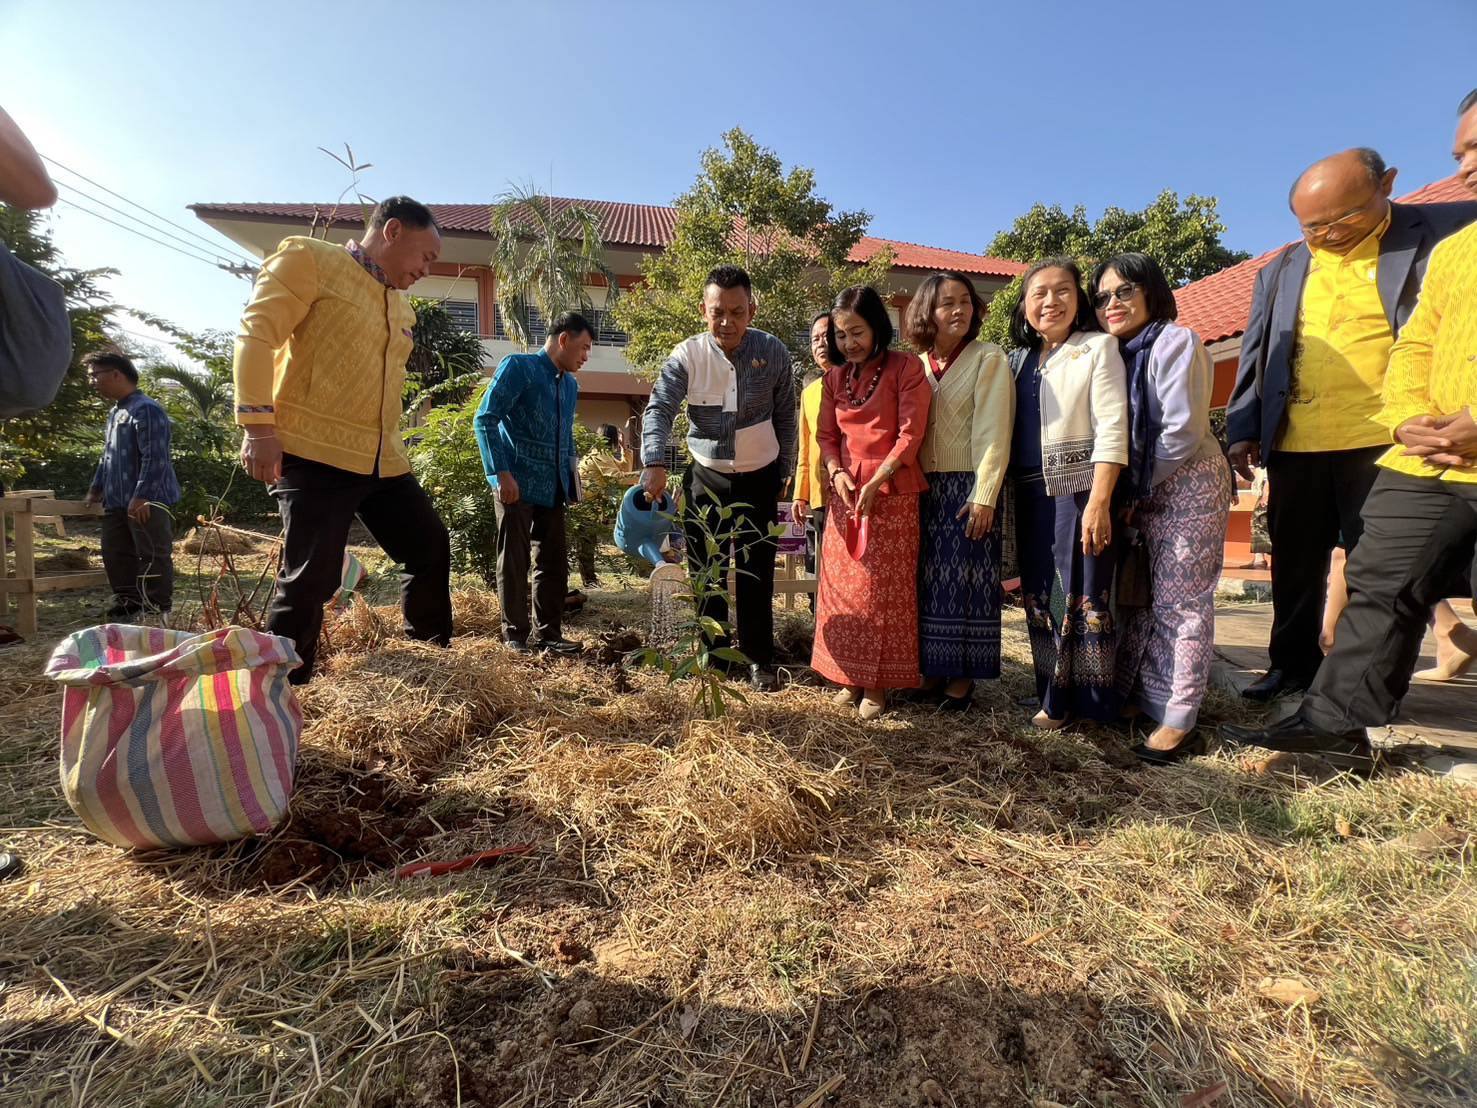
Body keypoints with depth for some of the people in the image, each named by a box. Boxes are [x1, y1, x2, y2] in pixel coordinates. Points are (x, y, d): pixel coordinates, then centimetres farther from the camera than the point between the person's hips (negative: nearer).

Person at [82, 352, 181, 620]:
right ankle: (128, 602, 25)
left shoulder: (146, 409, -12)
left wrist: (141, 496, -24)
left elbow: (154, 458, -20)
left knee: (152, 556, -5)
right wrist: (96, 488, 30)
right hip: (116, 502, 10)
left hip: (147, 501, -10)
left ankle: (158, 609, 2)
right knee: (115, 554, 14)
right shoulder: (115, 412, 19)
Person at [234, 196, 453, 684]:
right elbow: (257, 334, -9)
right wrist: (258, 425, -17)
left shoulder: (400, 308, 22)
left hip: (383, 460, 8)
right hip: (315, 452, -8)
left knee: (432, 549, 10)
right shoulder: (309, 259, 1)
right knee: (311, 577, -10)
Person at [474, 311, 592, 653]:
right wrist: (501, 473, -19)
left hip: (553, 488, 7)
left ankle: (550, 633, 19)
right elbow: (485, 419, -13)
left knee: (555, 562, 9)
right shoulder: (518, 367, -6)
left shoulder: (570, 385, 16)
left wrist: (572, 468, 13)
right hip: (517, 485, -7)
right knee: (514, 562, 2)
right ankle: (515, 635, 12)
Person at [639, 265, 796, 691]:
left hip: (758, 479, 0)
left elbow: (785, 417, 2)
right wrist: (655, 464, -36)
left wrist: (783, 472, 4)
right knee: (706, 573, 7)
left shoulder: (773, 352, -7)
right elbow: (659, 409, -20)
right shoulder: (687, 355, -11)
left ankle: (759, 660, 17)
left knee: (756, 576, 3)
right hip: (706, 478, 1)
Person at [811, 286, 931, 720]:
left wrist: (875, 481, -15)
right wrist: (836, 472, -5)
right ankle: (850, 676, 17)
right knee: (842, 586, 5)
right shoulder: (835, 377, 13)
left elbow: (910, 434, -8)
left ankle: (878, 683, 8)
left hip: (892, 495, -5)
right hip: (845, 494, 5)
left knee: (883, 590, -2)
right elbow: (827, 435, 14)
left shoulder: (906, 368, -3)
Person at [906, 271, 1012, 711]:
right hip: (924, 489, 5)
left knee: (967, 580, 1)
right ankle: (933, 668, 19)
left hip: (968, 486, -4)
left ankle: (964, 676, 10)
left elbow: (993, 432, -10)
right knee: (928, 580, 8)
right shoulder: (917, 366, 11)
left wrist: (984, 496, -17)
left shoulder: (989, 358, -2)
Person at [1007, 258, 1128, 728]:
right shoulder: (1019, 360, 13)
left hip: (1079, 490, -5)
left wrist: (1099, 501, -19)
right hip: (1031, 496, 5)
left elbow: (1111, 428, -11)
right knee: (1040, 597, 9)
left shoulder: (1098, 347, -1)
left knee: (1083, 596, -2)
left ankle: (1088, 700, 11)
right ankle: (1053, 696, 21)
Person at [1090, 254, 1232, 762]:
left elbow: (1183, 433, -16)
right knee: (1143, 598, 9)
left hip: (1188, 486, -7)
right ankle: (1146, 701, 20)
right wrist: (1129, 495, 2)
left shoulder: (1176, 342, -9)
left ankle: (1179, 723, 3)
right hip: (1145, 493, 7)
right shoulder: (1120, 354, 13)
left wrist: (1136, 491, -10)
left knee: (1180, 602, -5)